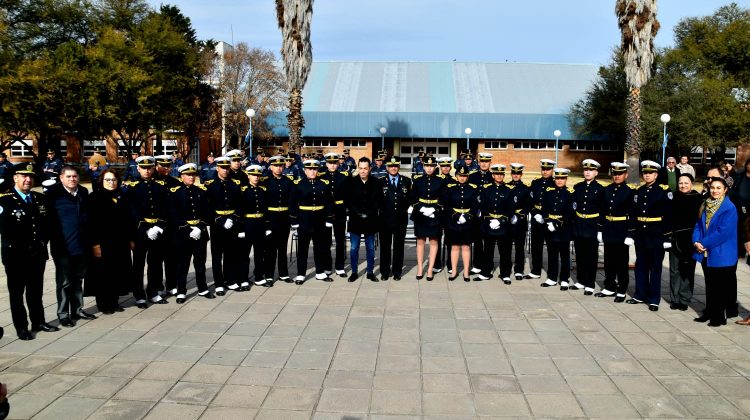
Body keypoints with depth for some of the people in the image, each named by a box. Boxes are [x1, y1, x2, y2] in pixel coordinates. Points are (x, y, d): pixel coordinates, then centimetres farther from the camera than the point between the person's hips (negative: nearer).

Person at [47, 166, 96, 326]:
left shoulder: (83, 192, 9)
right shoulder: (53, 193, -8)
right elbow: (48, 217, -9)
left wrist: (89, 241, 14)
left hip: (81, 246, 5)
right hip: (63, 247, -5)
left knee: (77, 280, 15)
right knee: (64, 282, 3)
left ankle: (77, 309, 26)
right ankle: (63, 314, 13)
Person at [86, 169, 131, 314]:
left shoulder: (121, 197, 11)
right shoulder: (95, 197, -7)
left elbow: (127, 219, 13)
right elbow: (92, 222, -13)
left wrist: (130, 239, 10)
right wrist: (95, 243, -18)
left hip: (121, 242, 6)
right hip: (103, 242, -6)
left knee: (118, 272, 9)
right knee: (103, 273, 2)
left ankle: (114, 301, 20)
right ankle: (103, 304, 13)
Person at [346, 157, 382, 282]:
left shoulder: (376, 183, 0)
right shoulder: (351, 182, -1)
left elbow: (379, 201, 2)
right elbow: (348, 201, 1)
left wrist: (369, 213, -8)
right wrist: (357, 213, -9)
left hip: (370, 220, 1)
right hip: (355, 220, 0)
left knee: (370, 248, 7)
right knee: (354, 248, 3)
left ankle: (370, 272, 18)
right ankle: (354, 272, 14)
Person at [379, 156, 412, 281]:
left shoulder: (406, 181, 6)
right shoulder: (381, 182, 3)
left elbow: (410, 197, 9)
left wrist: (405, 209, 0)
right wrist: (382, 209, -1)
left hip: (401, 218, 1)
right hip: (385, 218, -1)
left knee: (399, 246, 7)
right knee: (385, 246, 5)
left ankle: (397, 272, 16)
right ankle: (385, 272, 15)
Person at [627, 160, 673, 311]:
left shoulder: (664, 190, -6)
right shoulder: (639, 191, 9)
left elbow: (669, 215, -9)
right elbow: (633, 214, 11)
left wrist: (667, 237, -12)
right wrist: (631, 234, 7)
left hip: (657, 236, -5)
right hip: (641, 235, 5)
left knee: (655, 268, 3)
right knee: (640, 266, 12)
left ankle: (654, 299, 10)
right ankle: (640, 295, 23)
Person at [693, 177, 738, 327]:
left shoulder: (729, 208, -13)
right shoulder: (706, 206, 9)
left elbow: (724, 232, -20)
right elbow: (699, 225, 9)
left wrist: (704, 244, -17)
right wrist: (696, 242, -8)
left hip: (721, 255, -7)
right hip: (706, 254, 7)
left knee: (721, 287, 3)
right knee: (709, 285, 16)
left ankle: (720, 317, 11)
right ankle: (709, 313, 26)